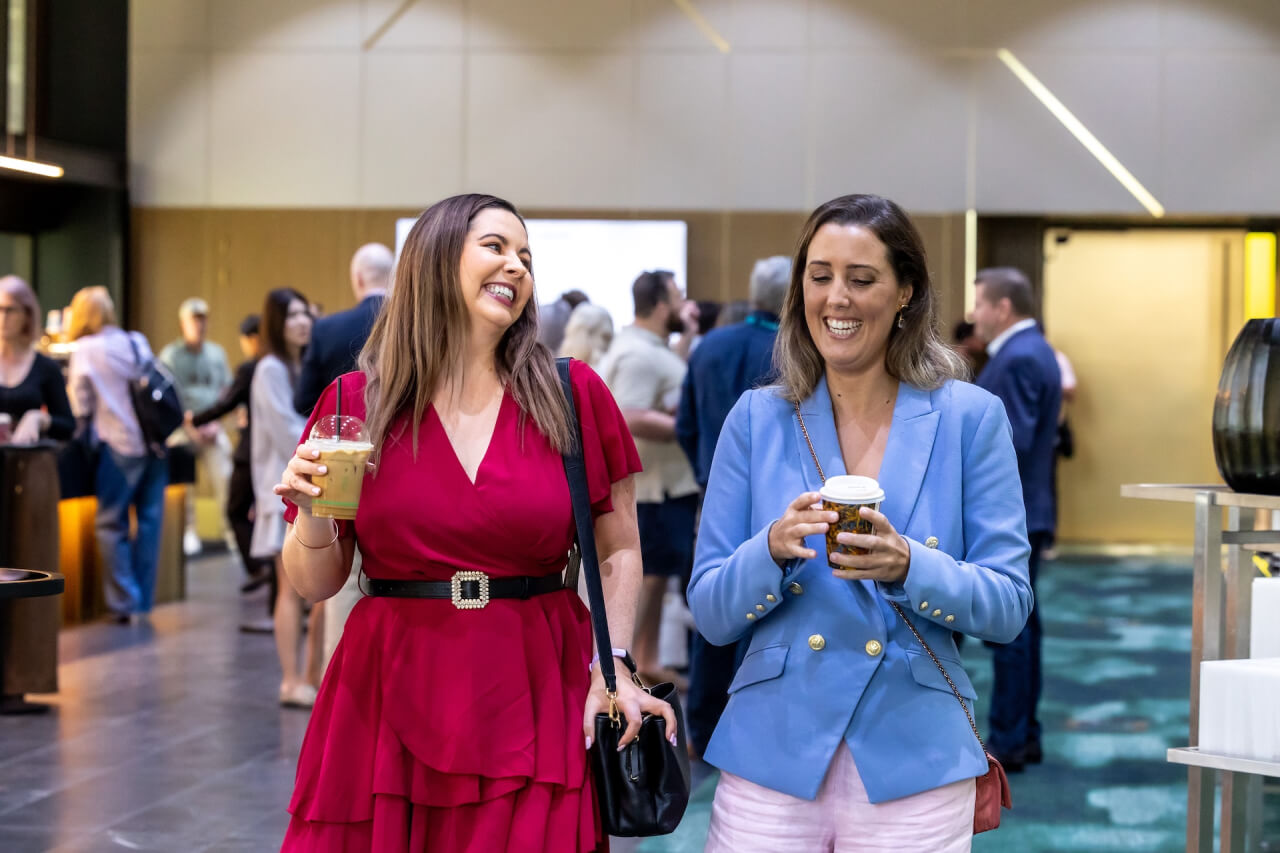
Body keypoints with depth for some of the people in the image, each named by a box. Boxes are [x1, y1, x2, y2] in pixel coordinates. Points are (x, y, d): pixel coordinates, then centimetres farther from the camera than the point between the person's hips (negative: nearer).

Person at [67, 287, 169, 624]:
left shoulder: (85, 350, -4)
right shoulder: (139, 343, 11)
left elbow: (81, 408, -2)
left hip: (119, 445, -5)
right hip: (154, 441, 5)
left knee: (112, 523, 3)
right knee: (149, 519, 8)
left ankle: (124, 602, -1)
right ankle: (143, 601, 12)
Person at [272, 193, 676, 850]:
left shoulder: (572, 396, 2)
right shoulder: (356, 402, 1)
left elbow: (617, 554, 7)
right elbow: (315, 585, 6)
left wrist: (612, 669, -6)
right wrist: (314, 515, -14)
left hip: (535, 704, 0)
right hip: (388, 704, 0)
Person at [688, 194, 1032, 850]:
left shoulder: (970, 417, 1)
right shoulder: (758, 419, 4)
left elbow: (1008, 606, -2)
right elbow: (710, 614, 3)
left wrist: (908, 567, -19)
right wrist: (775, 551, -16)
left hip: (912, 763, -1)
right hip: (772, 753, 1)